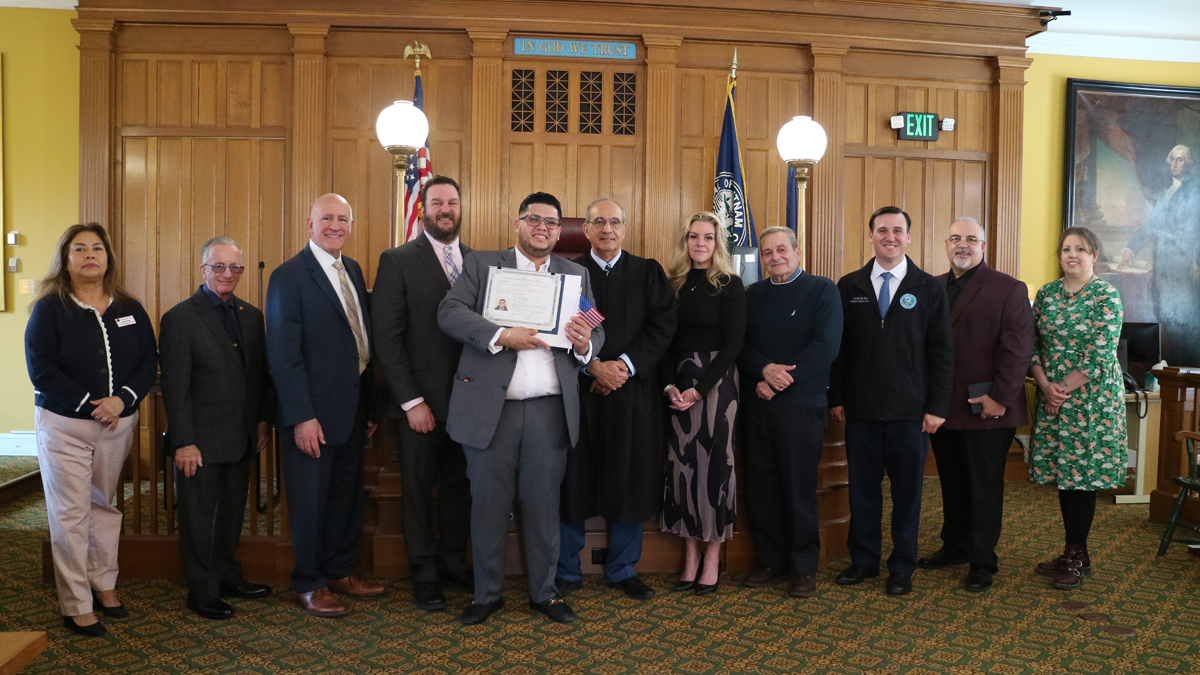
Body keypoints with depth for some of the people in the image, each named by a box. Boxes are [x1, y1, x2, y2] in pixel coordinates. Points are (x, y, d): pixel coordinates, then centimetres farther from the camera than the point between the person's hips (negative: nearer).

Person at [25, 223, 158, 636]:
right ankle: (77, 607, 8)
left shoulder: (129, 310, 7)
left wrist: (122, 399, -14)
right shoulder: (49, 309, -3)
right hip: (65, 425, -3)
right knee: (71, 515, 0)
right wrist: (88, 404, -17)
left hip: (119, 424, 4)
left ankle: (104, 586, 27)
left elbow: (149, 362, 2)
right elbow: (41, 369, -10)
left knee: (105, 506, 14)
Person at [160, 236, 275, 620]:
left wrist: (262, 420, 9)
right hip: (201, 440, -5)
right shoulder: (180, 319, -8)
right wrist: (183, 442, -14)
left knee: (233, 512, 16)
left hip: (242, 436, 6)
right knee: (199, 517, 7)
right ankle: (202, 592, 19)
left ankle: (228, 577, 32)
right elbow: (174, 387, -11)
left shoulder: (252, 316, 9)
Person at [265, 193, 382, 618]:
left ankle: (341, 572, 32)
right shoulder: (290, 276, -11)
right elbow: (283, 355, -15)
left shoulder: (353, 270, 11)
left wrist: (370, 407, 10)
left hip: (353, 408, 7)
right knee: (310, 500, 7)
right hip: (312, 414, -7)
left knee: (347, 496, 16)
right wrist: (302, 417, -19)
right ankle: (308, 585, 22)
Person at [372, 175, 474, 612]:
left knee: (459, 485, 13)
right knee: (420, 489, 9)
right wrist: (412, 401, -12)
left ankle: (453, 562, 30)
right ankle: (425, 574, 24)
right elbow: (386, 337, -8)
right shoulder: (398, 261, -3)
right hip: (421, 401, -3)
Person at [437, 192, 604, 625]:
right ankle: (487, 593, 22)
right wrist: (502, 336, -18)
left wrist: (585, 344, -14)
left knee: (544, 503, 8)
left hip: (549, 409, 2)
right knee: (488, 503, 6)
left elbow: (596, 334, 11)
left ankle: (544, 592, 24)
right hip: (490, 406, -1)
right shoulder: (481, 264, 8)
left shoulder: (576, 275, 15)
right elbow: (450, 312, -5)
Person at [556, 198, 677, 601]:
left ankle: (622, 570, 21)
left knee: (629, 480, 6)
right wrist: (594, 367, -14)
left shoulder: (649, 273, 9)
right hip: (579, 389, -1)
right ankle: (566, 572, 17)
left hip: (633, 390, 1)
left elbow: (663, 325, -1)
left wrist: (626, 364, -12)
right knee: (573, 480, 3)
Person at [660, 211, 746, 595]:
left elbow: (733, 343, -7)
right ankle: (690, 559, 14)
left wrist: (700, 389, -13)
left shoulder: (729, 285, -2)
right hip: (678, 384, 4)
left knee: (713, 462, 0)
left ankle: (712, 561, 10)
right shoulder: (673, 283, 9)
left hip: (715, 383, -4)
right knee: (681, 464, 4)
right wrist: (670, 385, -8)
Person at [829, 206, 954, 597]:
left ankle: (902, 568, 22)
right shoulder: (849, 286, 6)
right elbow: (838, 346, 6)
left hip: (911, 413, -1)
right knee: (862, 488, 10)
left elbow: (942, 351, 0)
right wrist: (836, 398, 1)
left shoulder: (929, 288, 2)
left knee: (907, 491, 8)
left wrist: (937, 406, -5)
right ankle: (863, 560, 25)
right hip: (860, 410, 1)